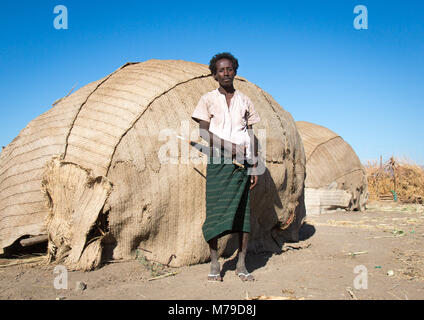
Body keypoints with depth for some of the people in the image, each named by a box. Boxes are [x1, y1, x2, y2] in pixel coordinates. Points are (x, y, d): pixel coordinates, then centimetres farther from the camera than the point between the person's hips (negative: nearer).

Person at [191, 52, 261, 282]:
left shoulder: (244, 101, 14)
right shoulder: (208, 99, 8)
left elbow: (250, 136, 13)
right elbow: (204, 132, -2)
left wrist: (254, 167, 6)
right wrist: (230, 147, -14)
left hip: (242, 163, 2)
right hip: (218, 162, -2)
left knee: (243, 212, 1)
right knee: (215, 212, -5)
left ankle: (241, 265, 9)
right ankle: (214, 264, 6)